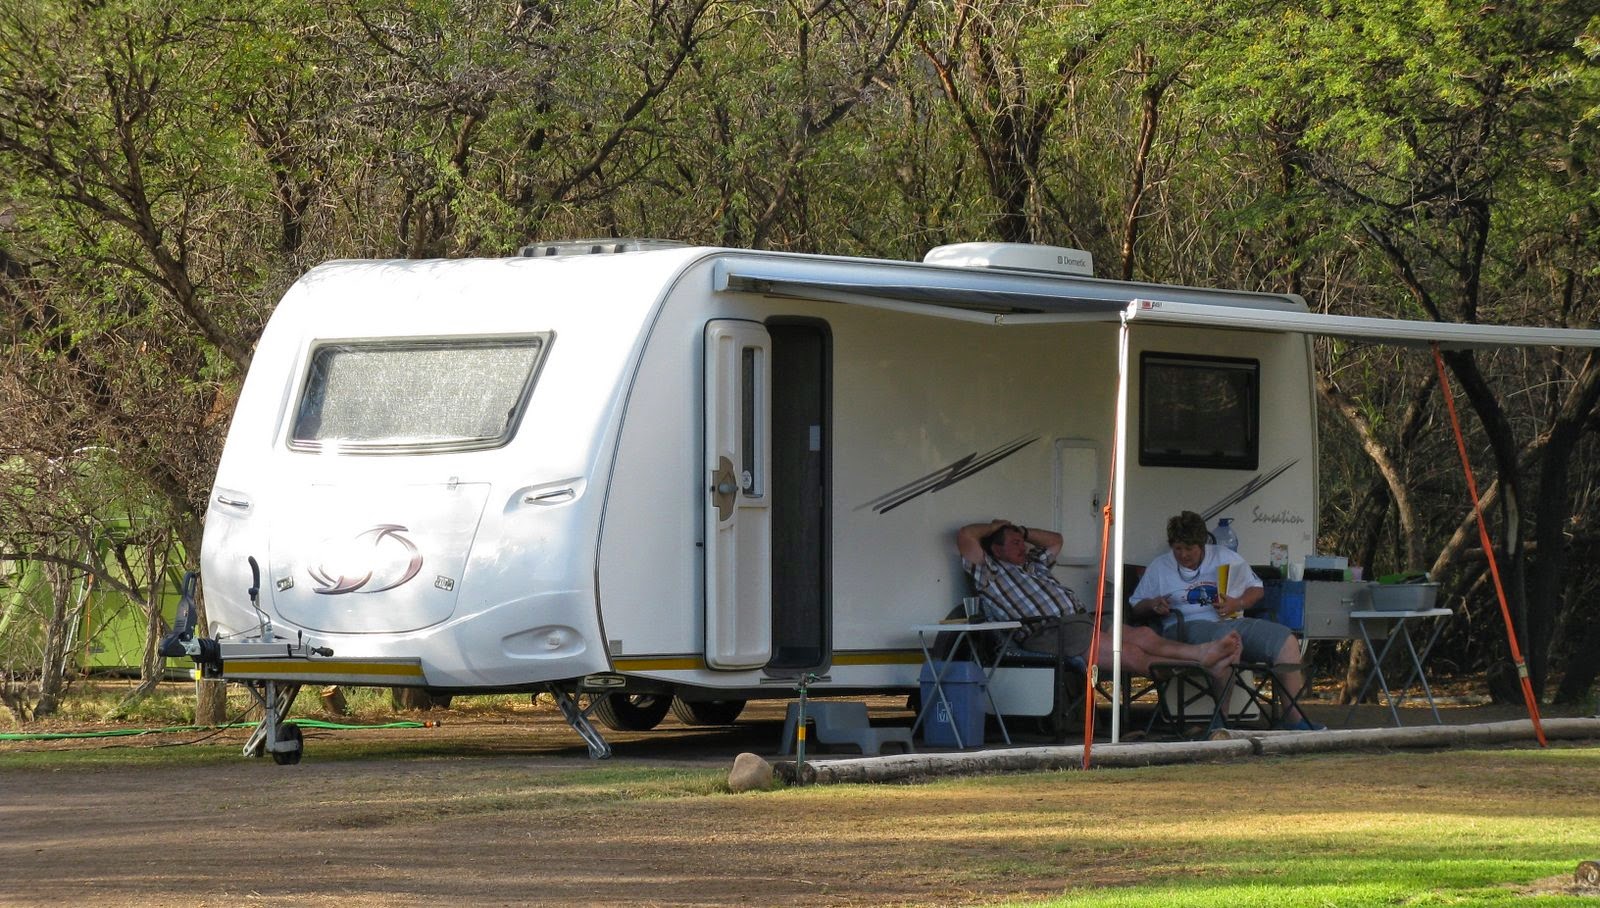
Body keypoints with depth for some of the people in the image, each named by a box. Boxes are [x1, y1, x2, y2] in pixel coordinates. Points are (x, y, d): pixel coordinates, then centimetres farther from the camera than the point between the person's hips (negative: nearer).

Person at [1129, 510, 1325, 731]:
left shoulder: (1225, 557, 18)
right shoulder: (1159, 567, 14)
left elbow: (1257, 589, 20)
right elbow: (1136, 607, 15)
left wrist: (1237, 604, -1)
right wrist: (1153, 605, -8)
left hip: (1232, 622, 4)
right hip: (1188, 627, -4)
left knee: (1286, 640, -20)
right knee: (1229, 637, -41)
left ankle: (1295, 717, -19)